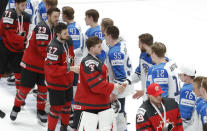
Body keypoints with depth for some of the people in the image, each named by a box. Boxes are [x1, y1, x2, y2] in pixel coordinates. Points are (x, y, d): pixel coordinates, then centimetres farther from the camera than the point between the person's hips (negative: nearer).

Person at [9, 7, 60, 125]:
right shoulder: (42, 28, -21)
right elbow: (42, 49, -26)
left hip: (44, 65, 7)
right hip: (31, 64, -7)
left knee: (43, 89, 9)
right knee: (25, 88, 1)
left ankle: (41, 111, 24)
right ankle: (16, 107, 20)